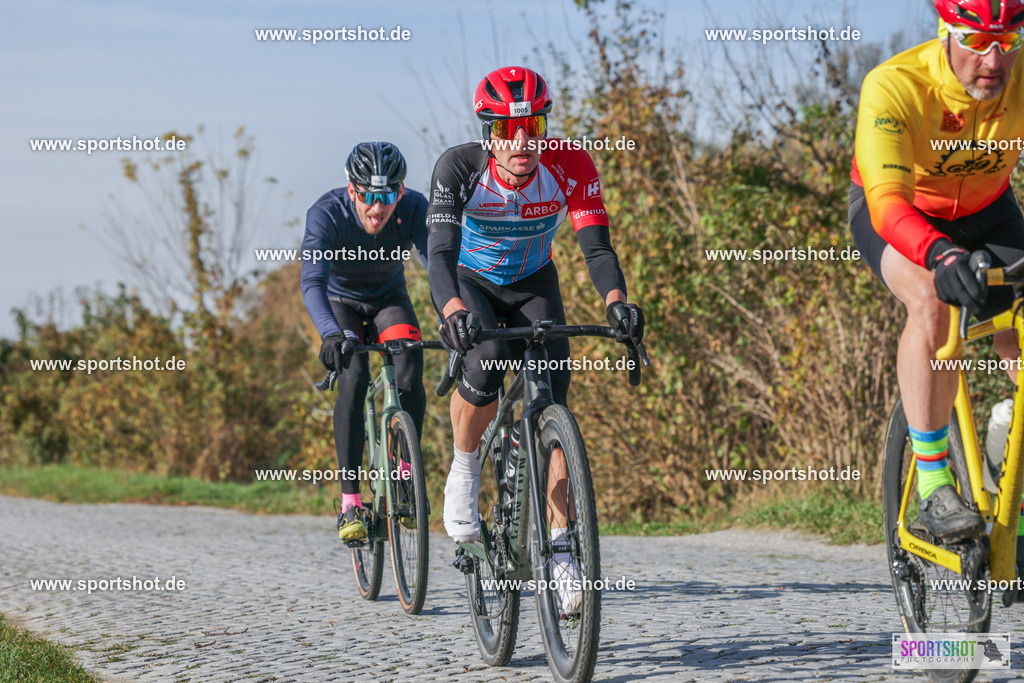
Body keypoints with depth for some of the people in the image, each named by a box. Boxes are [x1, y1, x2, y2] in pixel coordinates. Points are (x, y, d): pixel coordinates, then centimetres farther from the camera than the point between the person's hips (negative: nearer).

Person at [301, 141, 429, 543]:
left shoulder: (413, 208, -28)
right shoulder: (326, 214, -33)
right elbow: (312, 282, -44)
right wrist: (331, 333, -62)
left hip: (388, 298, 2)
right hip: (340, 301, -2)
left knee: (410, 372, -25)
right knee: (354, 379, -27)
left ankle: (405, 469, -3)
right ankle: (350, 502, -23)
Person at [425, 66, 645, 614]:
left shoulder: (570, 168, -26)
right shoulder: (459, 168, -30)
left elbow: (596, 246, -32)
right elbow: (440, 251, -39)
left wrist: (615, 301, -53)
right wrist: (453, 311, -59)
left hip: (534, 285, 2)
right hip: (470, 283, -2)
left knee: (553, 401, -15)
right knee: (485, 369, -31)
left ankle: (559, 546, -9)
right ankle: (464, 472, -2)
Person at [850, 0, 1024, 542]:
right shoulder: (894, 86, -36)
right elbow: (887, 202, -46)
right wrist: (941, 255, -66)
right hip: (899, 212, -3)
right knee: (933, 301, -33)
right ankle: (932, 486, -27)